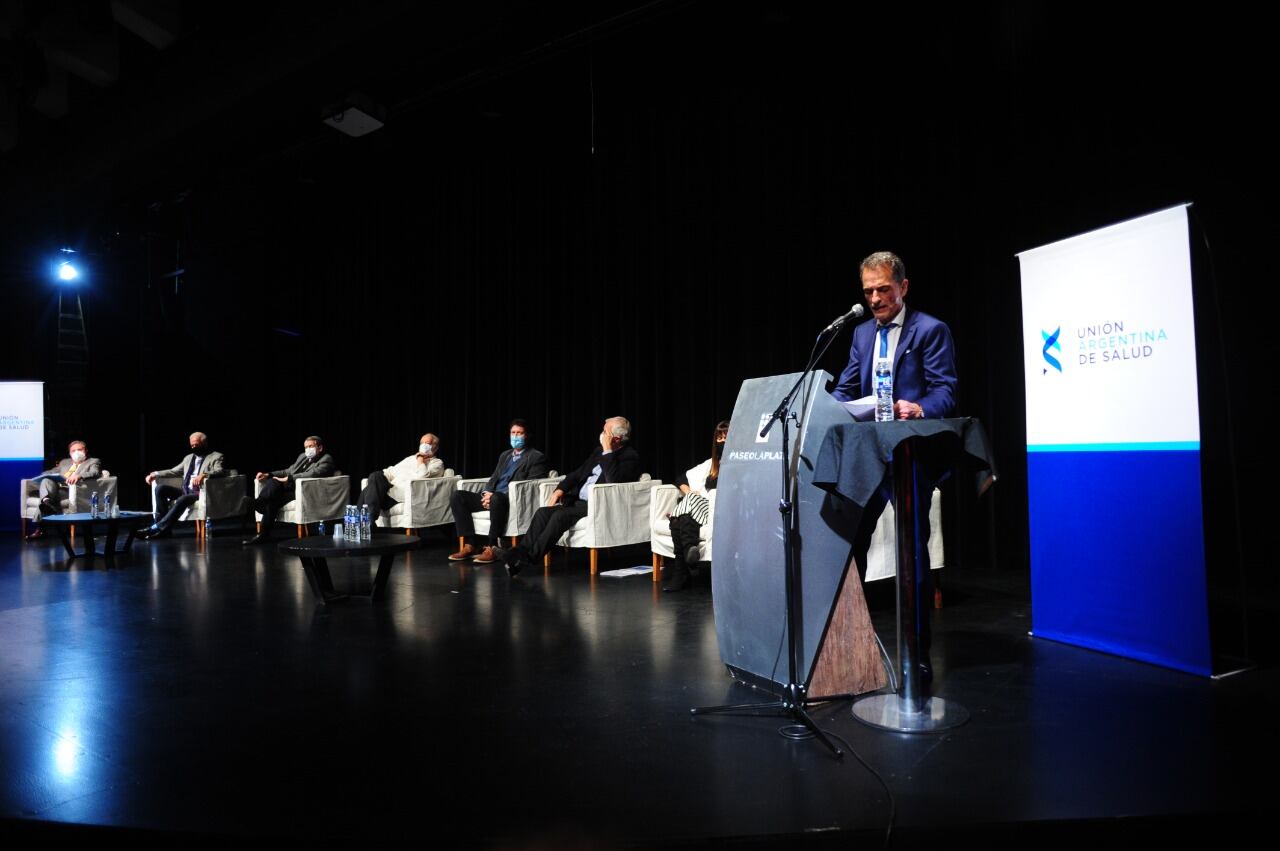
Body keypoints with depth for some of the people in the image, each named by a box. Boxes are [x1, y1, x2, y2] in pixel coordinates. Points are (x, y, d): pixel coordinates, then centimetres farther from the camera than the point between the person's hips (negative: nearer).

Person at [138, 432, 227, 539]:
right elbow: (174, 471, 24)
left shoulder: (216, 457, 2)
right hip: (185, 490, 7)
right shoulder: (189, 458, 24)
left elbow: (220, 472, -16)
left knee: (182, 500, -35)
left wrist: (204, 474, -34)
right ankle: (162, 525, -19)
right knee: (160, 488, -14)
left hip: (200, 492, -7)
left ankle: (158, 528, -33)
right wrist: (155, 474, 9)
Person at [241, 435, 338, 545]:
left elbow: (313, 474, -18)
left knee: (272, 500, -28)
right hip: (289, 486, 7)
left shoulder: (326, 460, 0)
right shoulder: (302, 456, 26)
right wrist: (269, 475, 9)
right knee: (273, 481, -24)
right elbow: (288, 471, 26)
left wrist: (289, 478, -22)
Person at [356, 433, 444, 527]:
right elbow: (391, 471, 26)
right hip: (391, 490, 7)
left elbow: (421, 476, -13)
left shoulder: (437, 463, 8)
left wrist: (420, 460, 2)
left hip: (405, 494, -7)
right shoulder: (411, 458, 32)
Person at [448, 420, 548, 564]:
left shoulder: (536, 457, 1)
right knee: (457, 496, -11)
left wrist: (493, 496, -16)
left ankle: (492, 548, -32)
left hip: (513, 500, -7)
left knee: (497, 498, -41)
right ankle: (467, 545, -15)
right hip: (492, 497, 8)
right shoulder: (504, 455, 25)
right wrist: (487, 493, -4)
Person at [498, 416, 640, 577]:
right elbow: (578, 473, 20)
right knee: (544, 511, -11)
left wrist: (608, 451, -19)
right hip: (578, 500, 8)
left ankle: (527, 558, -23)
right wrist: (560, 489, 4)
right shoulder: (599, 451, 18)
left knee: (560, 515, -26)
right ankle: (521, 552, -20)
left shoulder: (630, 456, -7)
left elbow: (614, 480, -24)